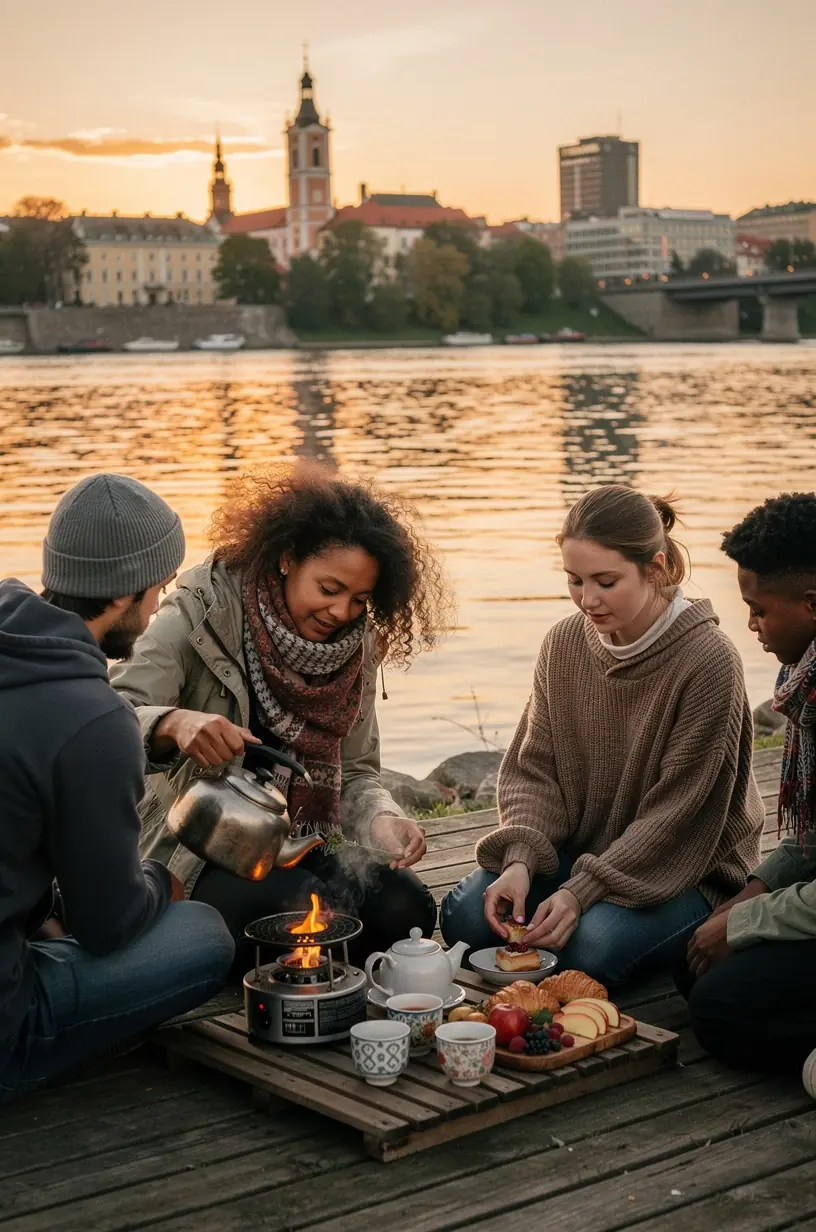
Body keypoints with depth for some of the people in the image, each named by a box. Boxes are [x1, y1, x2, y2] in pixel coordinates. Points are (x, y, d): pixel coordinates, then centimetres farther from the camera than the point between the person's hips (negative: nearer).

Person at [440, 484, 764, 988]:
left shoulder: (708, 660, -20)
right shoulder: (564, 645, -2)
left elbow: (677, 816, -19)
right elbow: (533, 770, 1)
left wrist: (581, 892, -26)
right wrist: (520, 860, -19)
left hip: (683, 868, -5)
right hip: (577, 850, 5)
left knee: (591, 943, -31)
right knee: (466, 916, -16)